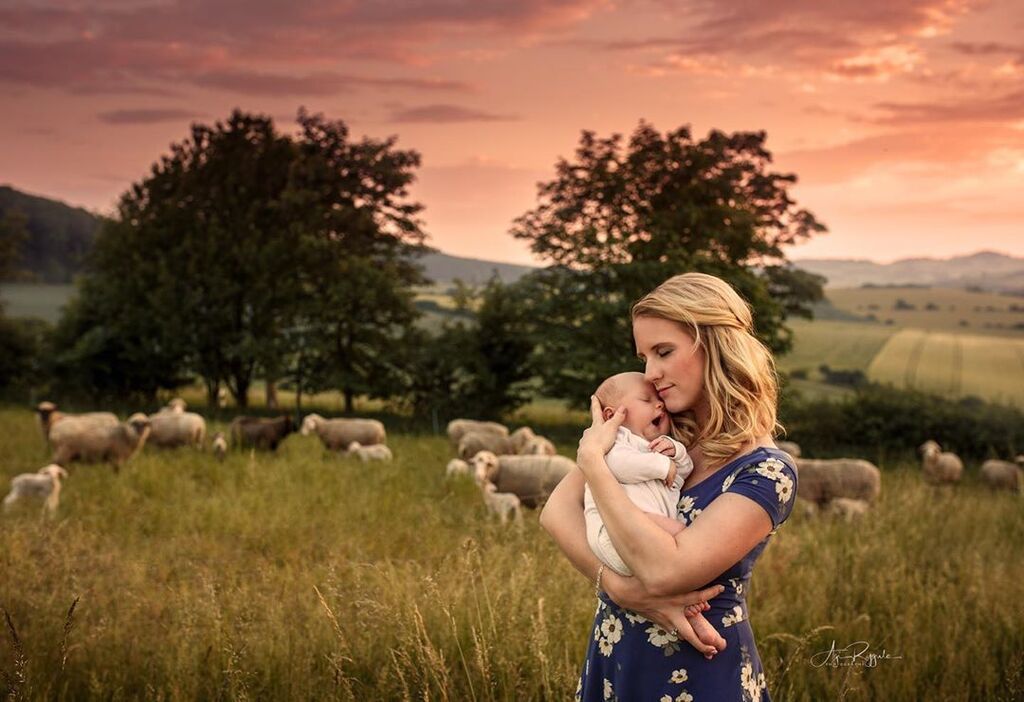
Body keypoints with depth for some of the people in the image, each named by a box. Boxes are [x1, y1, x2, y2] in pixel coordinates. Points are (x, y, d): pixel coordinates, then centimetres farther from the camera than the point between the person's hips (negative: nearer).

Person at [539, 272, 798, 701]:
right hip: (612, 661, 5)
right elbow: (557, 512, -8)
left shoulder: (765, 472, -17)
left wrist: (592, 459, -21)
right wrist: (618, 586, -23)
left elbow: (664, 570, -28)